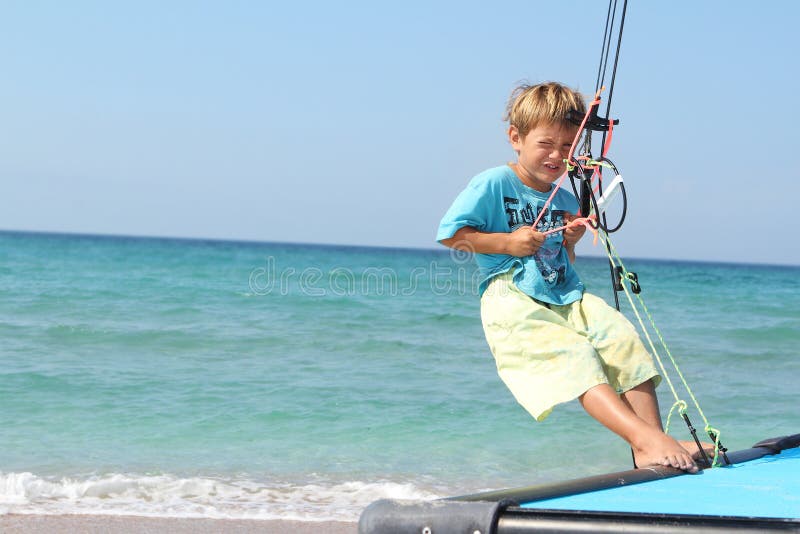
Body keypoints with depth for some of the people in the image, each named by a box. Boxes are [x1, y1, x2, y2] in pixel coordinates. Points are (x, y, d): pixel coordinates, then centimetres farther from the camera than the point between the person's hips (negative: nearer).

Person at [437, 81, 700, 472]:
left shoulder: (565, 201, 20)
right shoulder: (493, 184, -1)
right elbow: (449, 233, -5)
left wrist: (570, 243, 5)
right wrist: (506, 242, -10)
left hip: (566, 300, 7)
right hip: (513, 303, -7)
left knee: (624, 339, -16)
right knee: (575, 357, -28)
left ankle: (650, 448, -18)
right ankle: (647, 438, -42)